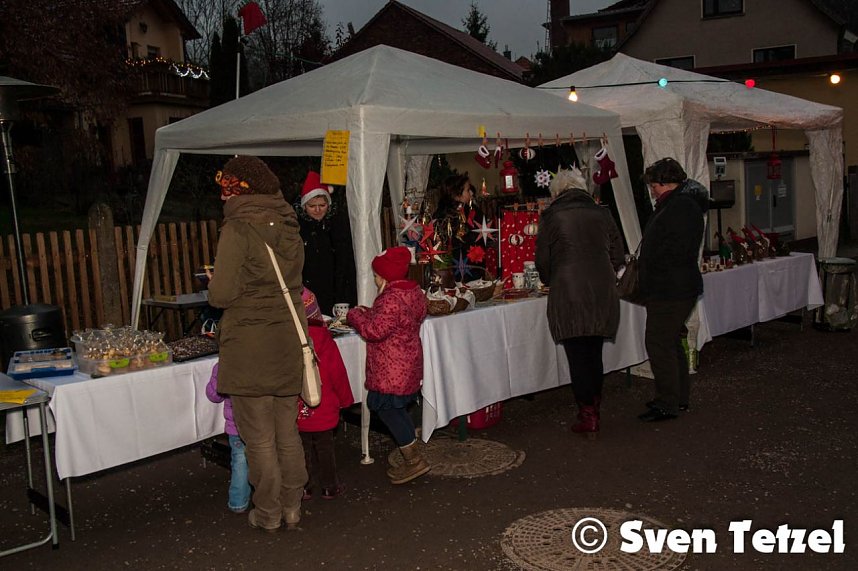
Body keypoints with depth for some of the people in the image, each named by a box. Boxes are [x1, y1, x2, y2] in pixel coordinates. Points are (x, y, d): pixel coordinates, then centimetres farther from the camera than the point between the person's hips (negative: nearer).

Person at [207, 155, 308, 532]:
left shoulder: (237, 229, -13)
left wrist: (214, 285, 5)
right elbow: (293, 282, 9)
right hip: (288, 341, 6)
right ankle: (292, 507, 26)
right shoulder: (288, 226, 5)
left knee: (258, 437, 7)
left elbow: (221, 294, -16)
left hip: (249, 345, -6)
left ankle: (268, 513, 18)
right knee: (288, 432, 16)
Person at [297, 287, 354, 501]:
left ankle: (304, 488, 20)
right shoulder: (324, 340, -15)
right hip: (323, 409, -1)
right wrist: (345, 399, 7)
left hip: (296, 411, 1)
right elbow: (337, 373, -8)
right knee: (325, 447, 11)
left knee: (302, 447, 13)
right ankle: (329, 486, 21)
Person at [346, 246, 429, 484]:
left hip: (392, 370, -10)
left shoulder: (391, 300, -24)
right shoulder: (415, 292, 7)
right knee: (397, 410, 19)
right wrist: (368, 314, 10)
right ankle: (412, 459, 27)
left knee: (387, 410, 1)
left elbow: (374, 331, -25)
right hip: (408, 364, 10)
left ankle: (414, 460, 7)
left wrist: (355, 315, -9)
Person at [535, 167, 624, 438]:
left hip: (568, 296, -4)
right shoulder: (602, 214, 9)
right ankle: (594, 411, 24)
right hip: (603, 294, 4)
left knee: (578, 357, 3)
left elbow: (543, 260, 4)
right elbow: (617, 255, 12)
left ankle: (587, 418, 7)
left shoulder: (551, 217, -1)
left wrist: (550, 281, 23)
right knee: (595, 354, 15)